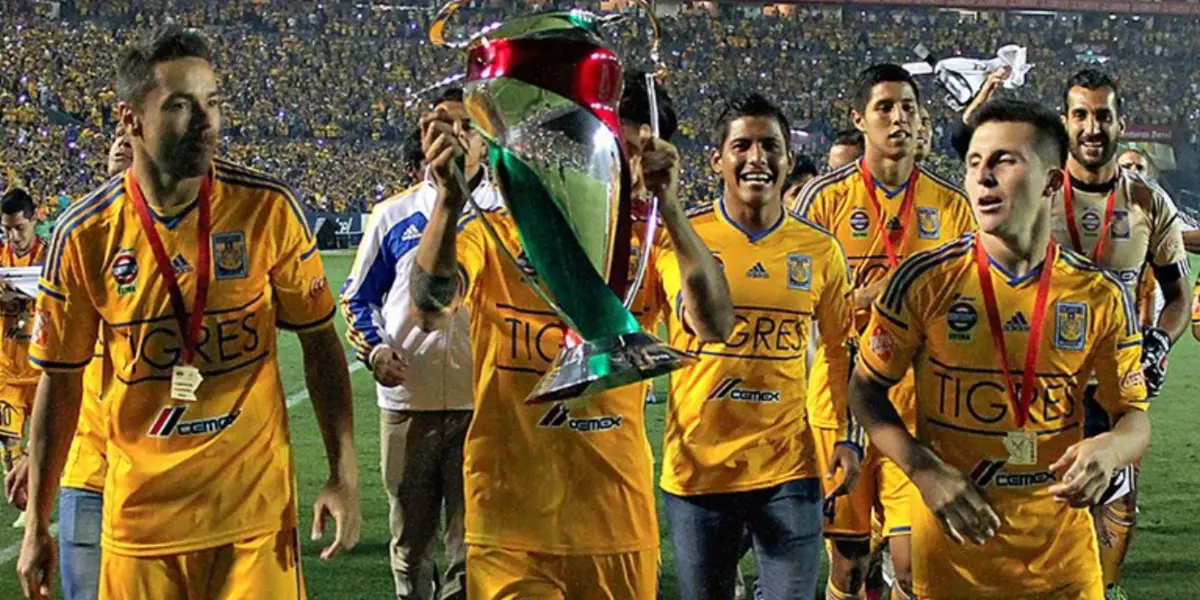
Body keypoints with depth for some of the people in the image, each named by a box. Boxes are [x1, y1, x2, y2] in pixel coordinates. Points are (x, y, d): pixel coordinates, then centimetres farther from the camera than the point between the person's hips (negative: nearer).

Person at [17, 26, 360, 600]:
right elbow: (60, 380, 5)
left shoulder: (268, 208, -7)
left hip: (256, 506, -1)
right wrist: (37, 524, 6)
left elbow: (318, 341, 3)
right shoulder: (85, 235, -5)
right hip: (140, 509, 1)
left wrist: (344, 474, -4)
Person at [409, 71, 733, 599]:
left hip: (621, 531, 3)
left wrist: (668, 206, -29)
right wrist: (451, 197, -40)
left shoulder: (647, 248, 3)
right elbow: (432, 307, -23)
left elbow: (714, 326, -17)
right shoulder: (494, 236, -3)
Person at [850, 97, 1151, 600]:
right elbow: (866, 390, 0)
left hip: (1062, 549, 2)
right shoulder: (925, 281, -7)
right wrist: (926, 472, -15)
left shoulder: (1100, 296, -2)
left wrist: (1109, 449, -18)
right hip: (954, 544, -1)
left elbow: (1135, 415, 6)